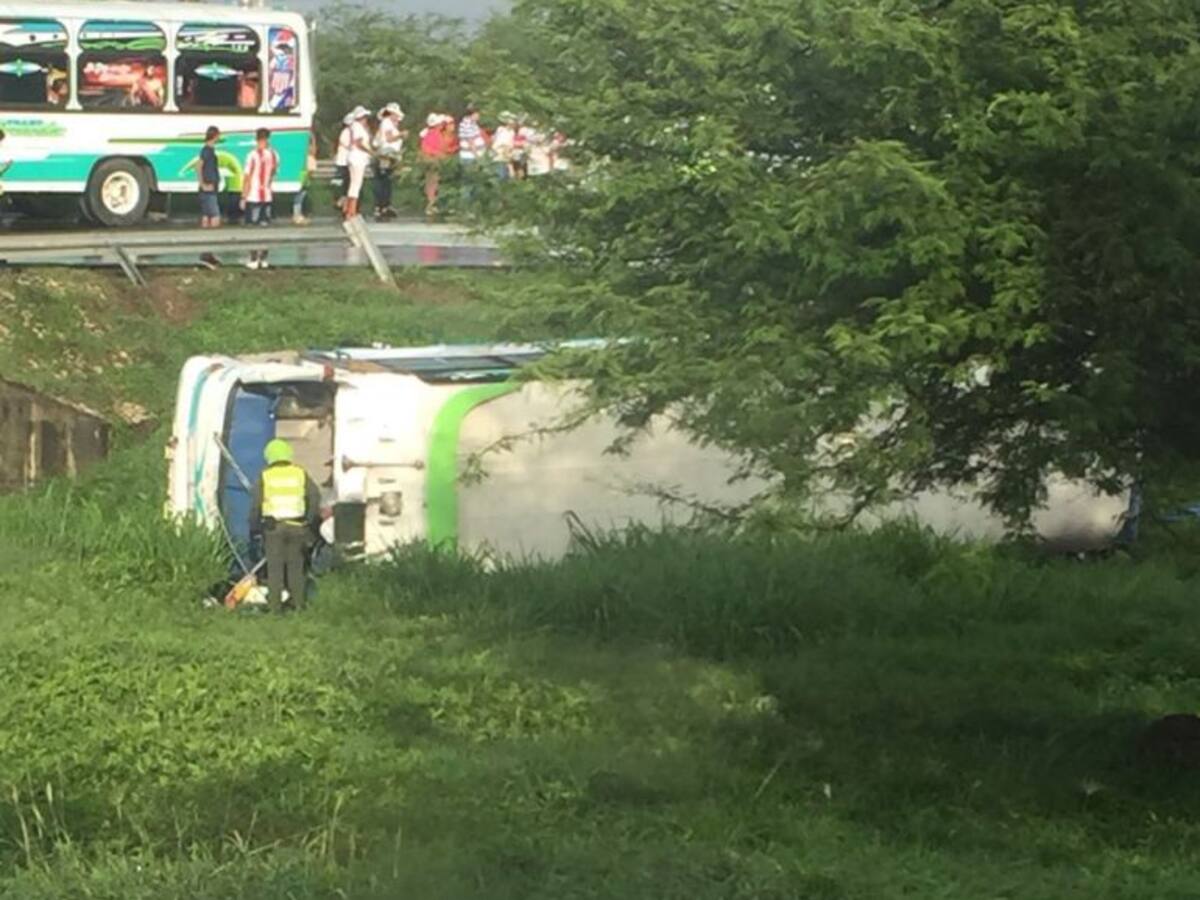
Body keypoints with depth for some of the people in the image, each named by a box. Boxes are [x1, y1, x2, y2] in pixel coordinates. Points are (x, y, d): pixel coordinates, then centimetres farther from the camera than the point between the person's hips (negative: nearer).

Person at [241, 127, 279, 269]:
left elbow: (247, 177, -12)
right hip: (268, 196, 5)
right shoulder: (274, 155, 2)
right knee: (265, 227, 11)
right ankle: (263, 259, 12)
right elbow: (274, 174, 9)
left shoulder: (253, 155, -13)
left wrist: (244, 196, -6)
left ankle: (254, 260, 1)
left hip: (253, 196, -5)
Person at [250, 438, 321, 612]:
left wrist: (254, 528, 8)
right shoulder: (300, 474, 6)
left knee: (274, 566, 3)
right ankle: (298, 602, 8)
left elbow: (255, 505, 0)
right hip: (297, 526, 1)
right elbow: (315, 496, 1)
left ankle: (275, 603, 0)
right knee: (296, 565, 9)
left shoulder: (265, 477, 2)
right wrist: (312, 521, 9)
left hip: (273, 527, -1)